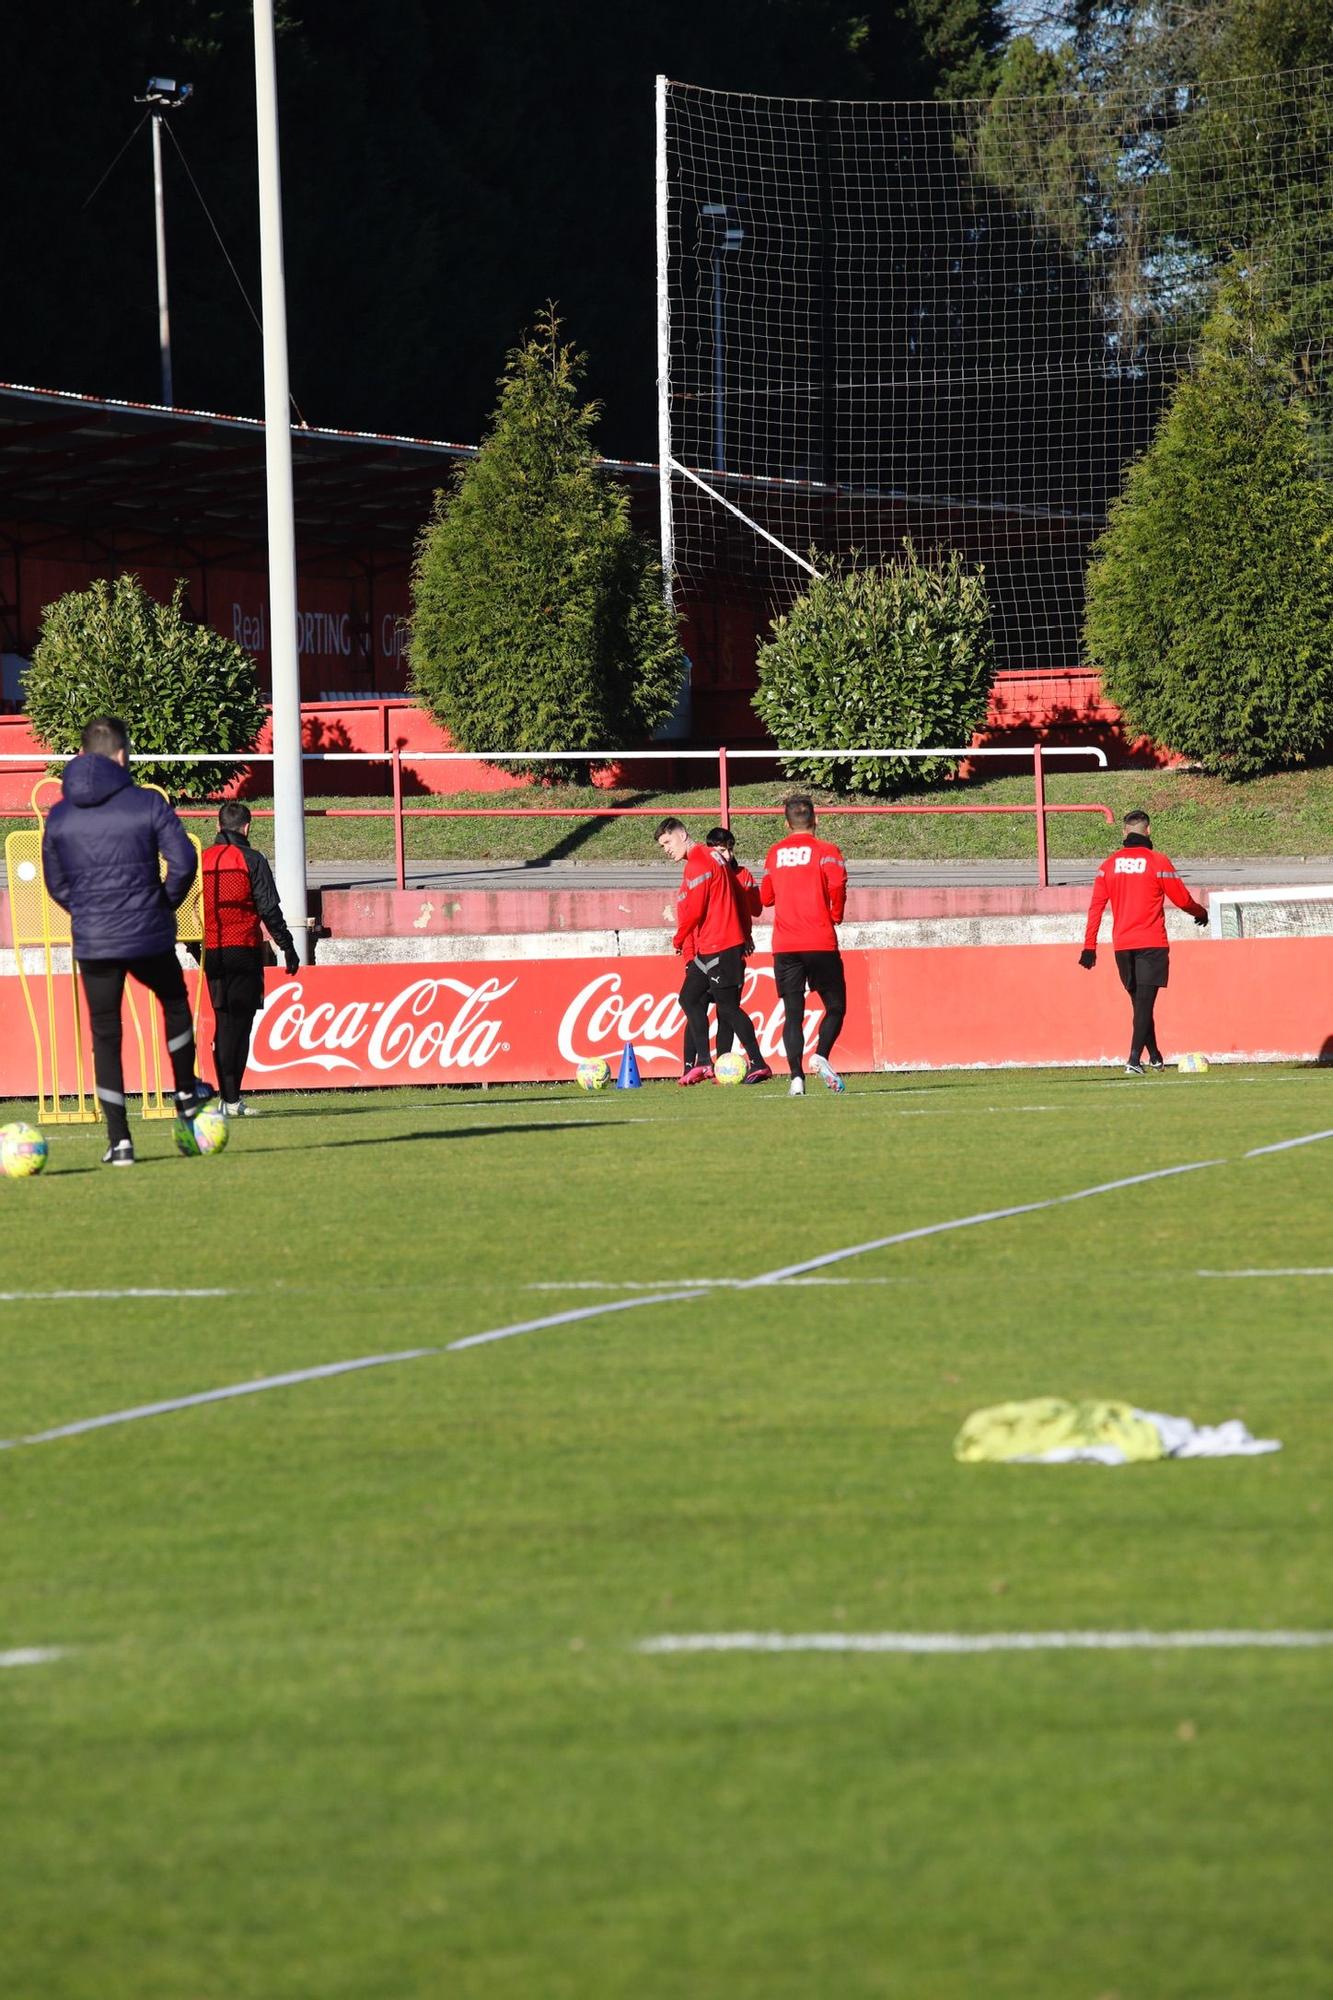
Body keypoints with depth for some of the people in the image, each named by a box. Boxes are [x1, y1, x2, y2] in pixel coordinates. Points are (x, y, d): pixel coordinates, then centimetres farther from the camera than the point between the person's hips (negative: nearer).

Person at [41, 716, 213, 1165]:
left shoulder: (59, 816, 2)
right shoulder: (147, 804, -8)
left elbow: (56, 884, 9)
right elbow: (183, 861, -12)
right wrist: (167, 902, 6)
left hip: (92, 943, 1)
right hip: (149, 938, -1)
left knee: (105, 1036, 7)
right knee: (175, 1004, 28)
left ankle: (119, 1140, 2)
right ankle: (186, 1095, 40)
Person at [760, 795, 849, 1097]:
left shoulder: (775, 853, 10)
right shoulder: (825, 850, -2)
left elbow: (765, 897, 14)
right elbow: (837, 884, -17)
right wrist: (836, 915, 0)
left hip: (784, 946, 3)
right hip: (820, 943, -3)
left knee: (792, 1013, 3)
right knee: (835, 1006, 7)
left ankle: (796, 1076, -9)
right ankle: (821, 1056, -16)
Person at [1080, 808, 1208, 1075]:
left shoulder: (1109, 864, 5)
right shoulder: (1157, 862, -6)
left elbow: (1096, 906, 2)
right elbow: (1182, 899, 1)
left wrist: (1089, 947, 3)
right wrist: (1200, 913, 23)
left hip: (1121, 945, 4)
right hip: (1151, 943, -4)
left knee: (1140, 1003, 16)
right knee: (1144, 1004, -7)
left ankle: (1154, 1057, 24)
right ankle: (1134, 1060, -18)